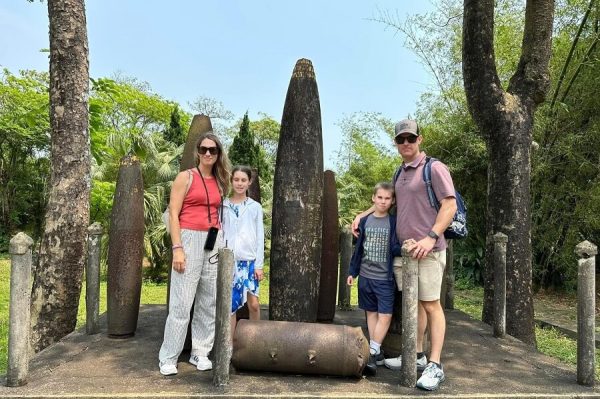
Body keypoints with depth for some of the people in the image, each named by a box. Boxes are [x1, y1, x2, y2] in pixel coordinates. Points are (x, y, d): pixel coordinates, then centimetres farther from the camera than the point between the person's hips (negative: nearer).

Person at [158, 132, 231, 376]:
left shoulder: (219, 182, 14)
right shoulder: (185, 177, -1)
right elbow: (173, 214, -7)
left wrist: (221, 244, 12)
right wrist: (177, 248, -16)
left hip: (214, 242, 6)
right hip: (189, 239, -5)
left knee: (209, 301, 9)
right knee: (182, 303, -5)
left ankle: (200, 352, 21)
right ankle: (168, 357, 9)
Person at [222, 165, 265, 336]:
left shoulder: (255, 207, 6)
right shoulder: (223, 206, 6)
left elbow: (259, 237, 4)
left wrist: (259, 264, -1)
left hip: (249, 261, 0)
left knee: (253, 304, -2)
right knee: (230, 305, 4)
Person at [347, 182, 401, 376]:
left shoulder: (394, 222, -3)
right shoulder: (364, 221, 6)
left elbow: (395, 248, -6)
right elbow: (358, 248, 10)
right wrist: (352, 272, 10)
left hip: (385, 277, -3)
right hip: (365, 275, 3)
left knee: (385, 315, -8)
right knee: (371, 312, 10)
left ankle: (372, 353, -3)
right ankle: (377, 351, 20)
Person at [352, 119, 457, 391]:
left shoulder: (434, 168, -5)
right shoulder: (400, 174, 16)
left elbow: (450, 205, -12)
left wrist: (431, 237, -21)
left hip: (428, 250, -7)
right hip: (404, 249, 7)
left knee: (431, 304, -3)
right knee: (414, 303, 12)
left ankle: (435, 365, 3)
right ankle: (417, 355, 22)